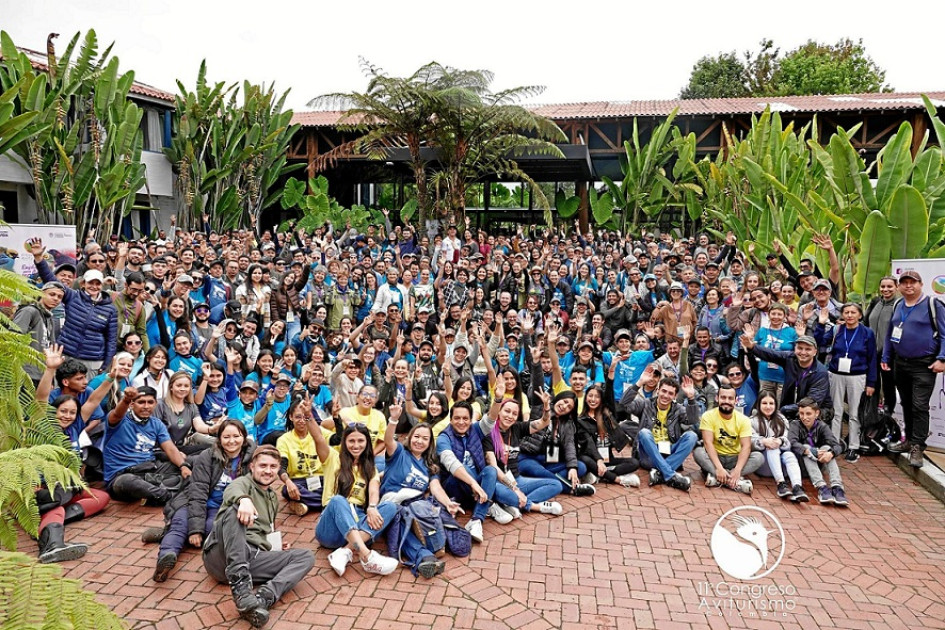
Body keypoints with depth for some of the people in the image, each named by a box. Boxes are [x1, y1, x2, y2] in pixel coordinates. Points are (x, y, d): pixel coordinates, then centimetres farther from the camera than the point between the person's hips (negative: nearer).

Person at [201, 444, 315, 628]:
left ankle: (263, 598, -37)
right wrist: (244, 500, -45)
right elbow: (232, 491, -20)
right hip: (223, 555, -6)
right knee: (235, 509, -33)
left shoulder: (273, 498, 29)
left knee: (306, 556, -12)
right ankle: (241, 586, -44)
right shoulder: (244, 482, 7)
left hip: (254, 557, 6)